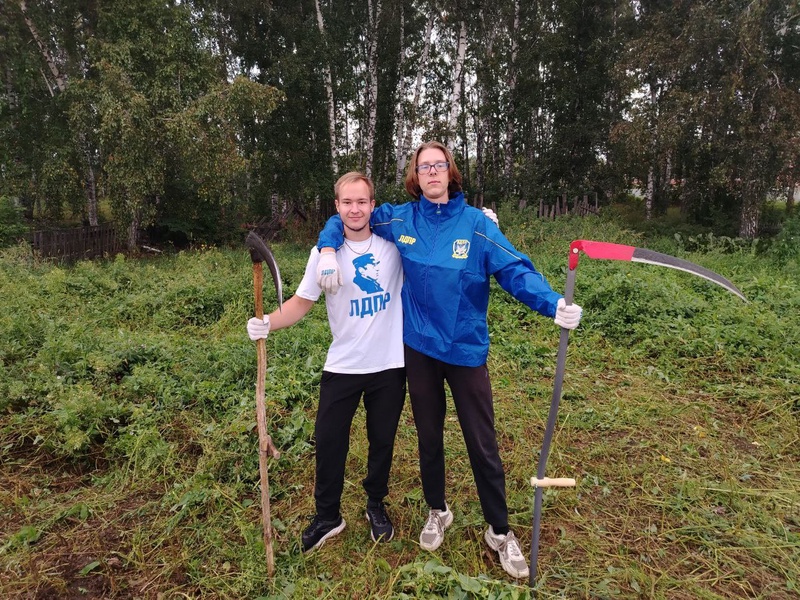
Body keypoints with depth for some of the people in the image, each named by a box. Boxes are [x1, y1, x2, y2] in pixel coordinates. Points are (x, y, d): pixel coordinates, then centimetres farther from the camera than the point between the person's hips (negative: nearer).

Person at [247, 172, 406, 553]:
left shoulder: (394, 241, -4)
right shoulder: (325, 252, -4)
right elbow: (302, 302, -3)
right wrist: (268, 323, -21)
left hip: (390, 365, 0)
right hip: (342, 367, 0)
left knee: (382, 441, 15)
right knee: (328, 441, 7)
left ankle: (376, 506, 40)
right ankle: (328, 516, 30)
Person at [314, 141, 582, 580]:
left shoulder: (476, 223, -8)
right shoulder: (400, 219, -1)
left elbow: (514, 269, -17)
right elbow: (343, 220, 10)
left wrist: (553, 304, -33)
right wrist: (328, 252, -9)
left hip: (466, 348, -2)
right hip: (419, 348, 3)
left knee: (482, 444, 6)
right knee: (429, 436, 18)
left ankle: (499, 531, 27)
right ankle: (437, 511, 42)